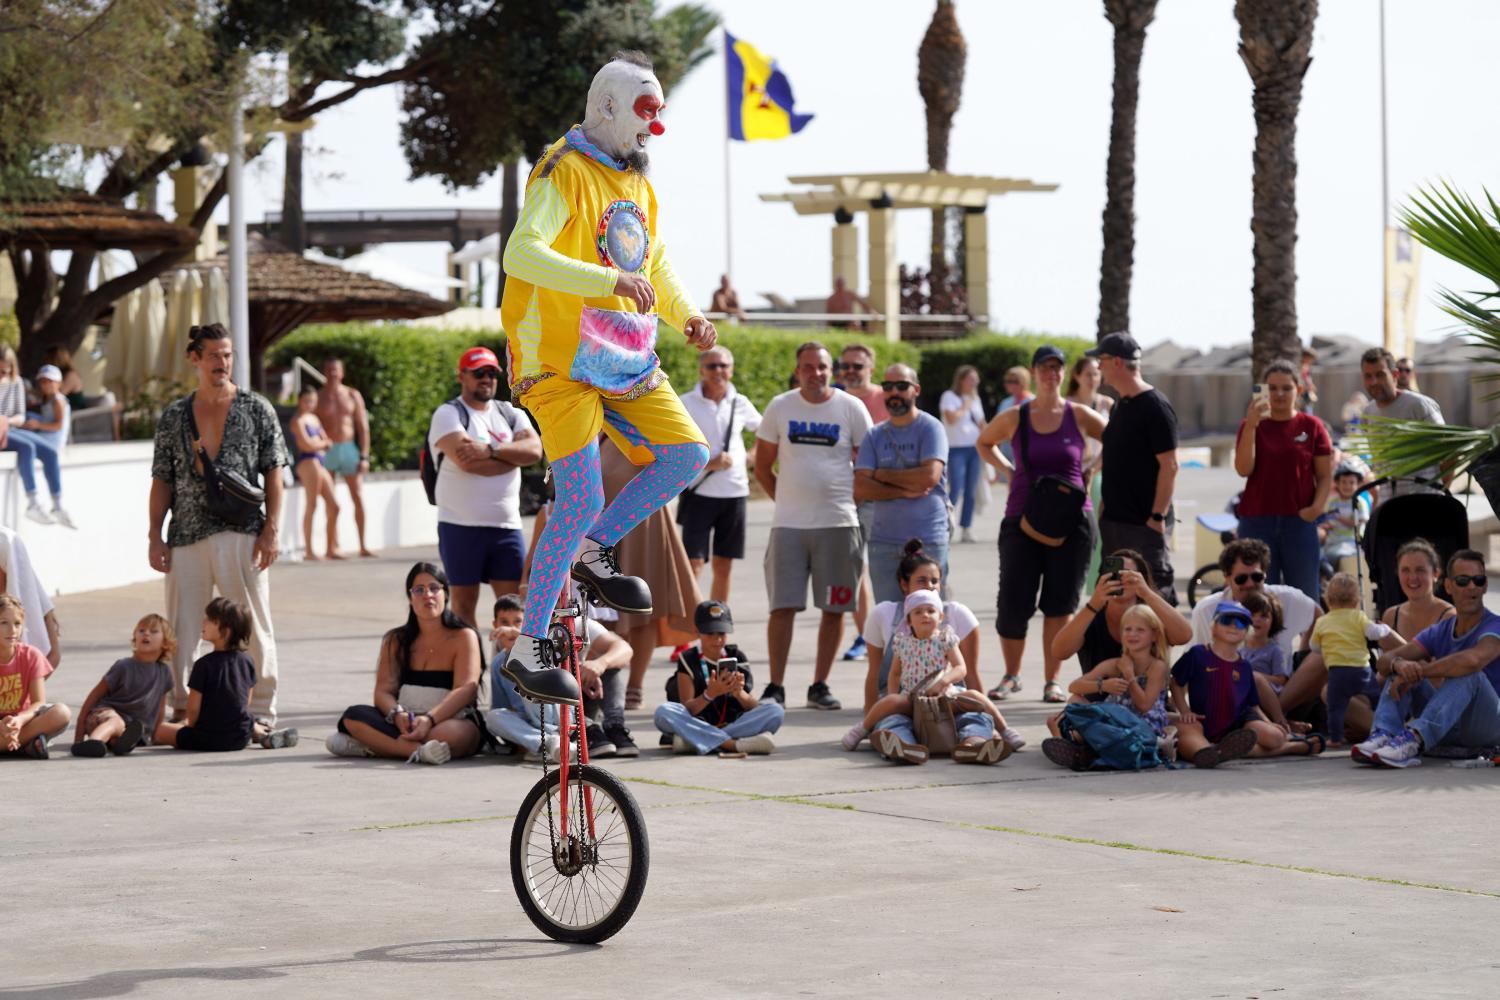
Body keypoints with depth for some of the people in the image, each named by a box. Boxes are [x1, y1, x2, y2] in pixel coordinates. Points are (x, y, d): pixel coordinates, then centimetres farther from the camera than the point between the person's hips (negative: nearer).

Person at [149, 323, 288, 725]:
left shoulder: (256, 410, 4)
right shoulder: (173, 417, 11)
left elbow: (273, 473, 2)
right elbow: (163, 481, 11)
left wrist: (271, 529, -6)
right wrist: (155, 537, 3)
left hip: (242, 533, -2)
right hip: (186, 536, 3)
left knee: (254, 625, 0)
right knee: (181, 628, 5)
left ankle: (262, 711, 7)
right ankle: (181, 710, 13)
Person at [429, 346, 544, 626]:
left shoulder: (510, 414, 15)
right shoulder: (448, 414, -1)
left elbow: (534, 450, -3)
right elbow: (466, 461, -18)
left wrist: (491, 451, -17)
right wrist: (513, 455, -5)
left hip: (507, 526, 4)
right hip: (462, 526, -4)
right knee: (464, 602, 2)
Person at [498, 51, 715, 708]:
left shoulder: (637, 183, 15)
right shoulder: (564, 173, -12)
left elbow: (655, 260, 28)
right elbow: (521, 254, -27)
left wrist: (685, 314, 8)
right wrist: (609, 278, -36)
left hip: (624, 358, 8)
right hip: (560, 361, -8)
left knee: (686, 456, 0)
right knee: (581, 498, -15)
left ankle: (592, 551, 17)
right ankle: (527, 649, -8)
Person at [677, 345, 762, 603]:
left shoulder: (740, 404, 6)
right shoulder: (685, 404, -4)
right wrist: (708, 464, -18)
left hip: (734, 492, 4)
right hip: (699, 492, -4)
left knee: (724, 567, 8)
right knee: (693, 566, -8)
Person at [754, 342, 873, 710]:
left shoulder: (851, 408, 2)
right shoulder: (780, 407, 5)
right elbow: (762, 468, 13)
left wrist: (851, 503, 4)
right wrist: (789, 501, 9)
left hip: (839, 524, 0)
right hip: (788, 525, 0)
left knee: (834, 608, 3)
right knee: (782, 606, -3)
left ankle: (820, 686, 12)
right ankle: (775, 687, 3)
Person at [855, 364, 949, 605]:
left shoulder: (930, 428, -1)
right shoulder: (875, 435, 10)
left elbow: (930, 476, -15)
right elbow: (860, 488, 0)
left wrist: (882, 474, -3)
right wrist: (903, 491, -13)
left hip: (928, 541, -3)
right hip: (883, 543, 4)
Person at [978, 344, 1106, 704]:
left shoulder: (1080, 416, 1)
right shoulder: (1014, 418, 3)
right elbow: (984, 443, 21)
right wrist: (1007, 470, 8)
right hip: (1023, 519, 1)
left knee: (1060, 602, 2)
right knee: (1013, 602, -1)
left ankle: (1052, 680, 10)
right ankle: (1011, 675, 17)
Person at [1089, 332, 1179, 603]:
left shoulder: (1155, 406, -14)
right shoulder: (1120, 405, 14)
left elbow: (1169, 465, -17)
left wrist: (1157, 517, -20)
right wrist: (1105, 504, 16)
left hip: (1145, 523, -9)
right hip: (1114, 520, 9)